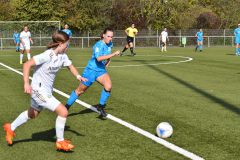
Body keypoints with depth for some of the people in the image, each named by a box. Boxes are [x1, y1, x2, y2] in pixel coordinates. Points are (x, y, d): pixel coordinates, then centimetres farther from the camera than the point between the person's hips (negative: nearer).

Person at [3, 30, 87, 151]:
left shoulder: (62, 56, -3)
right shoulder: (47, 55, -25)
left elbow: (70, 66, 10)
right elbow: (27, 65, -25)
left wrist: (78, 76, -11)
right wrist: (26, 83, -31)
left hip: (47, 90, 10)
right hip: (39, 90, -9)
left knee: (32, 114, 29)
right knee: (63, 112, -12)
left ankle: (11, 128, 50)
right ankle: (60, 142, 5)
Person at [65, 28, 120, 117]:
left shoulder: (109, 44, 1)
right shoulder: (99, 45, -22)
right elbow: (99, 58, -39)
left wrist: (108, 62, 9)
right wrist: (113, 54, -38)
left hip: (101, 70, 6)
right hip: (91, 70, -5)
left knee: (108, 86, -22)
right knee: (80, 90, 7)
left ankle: (101, 106, -2)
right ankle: (66, 107, 26)